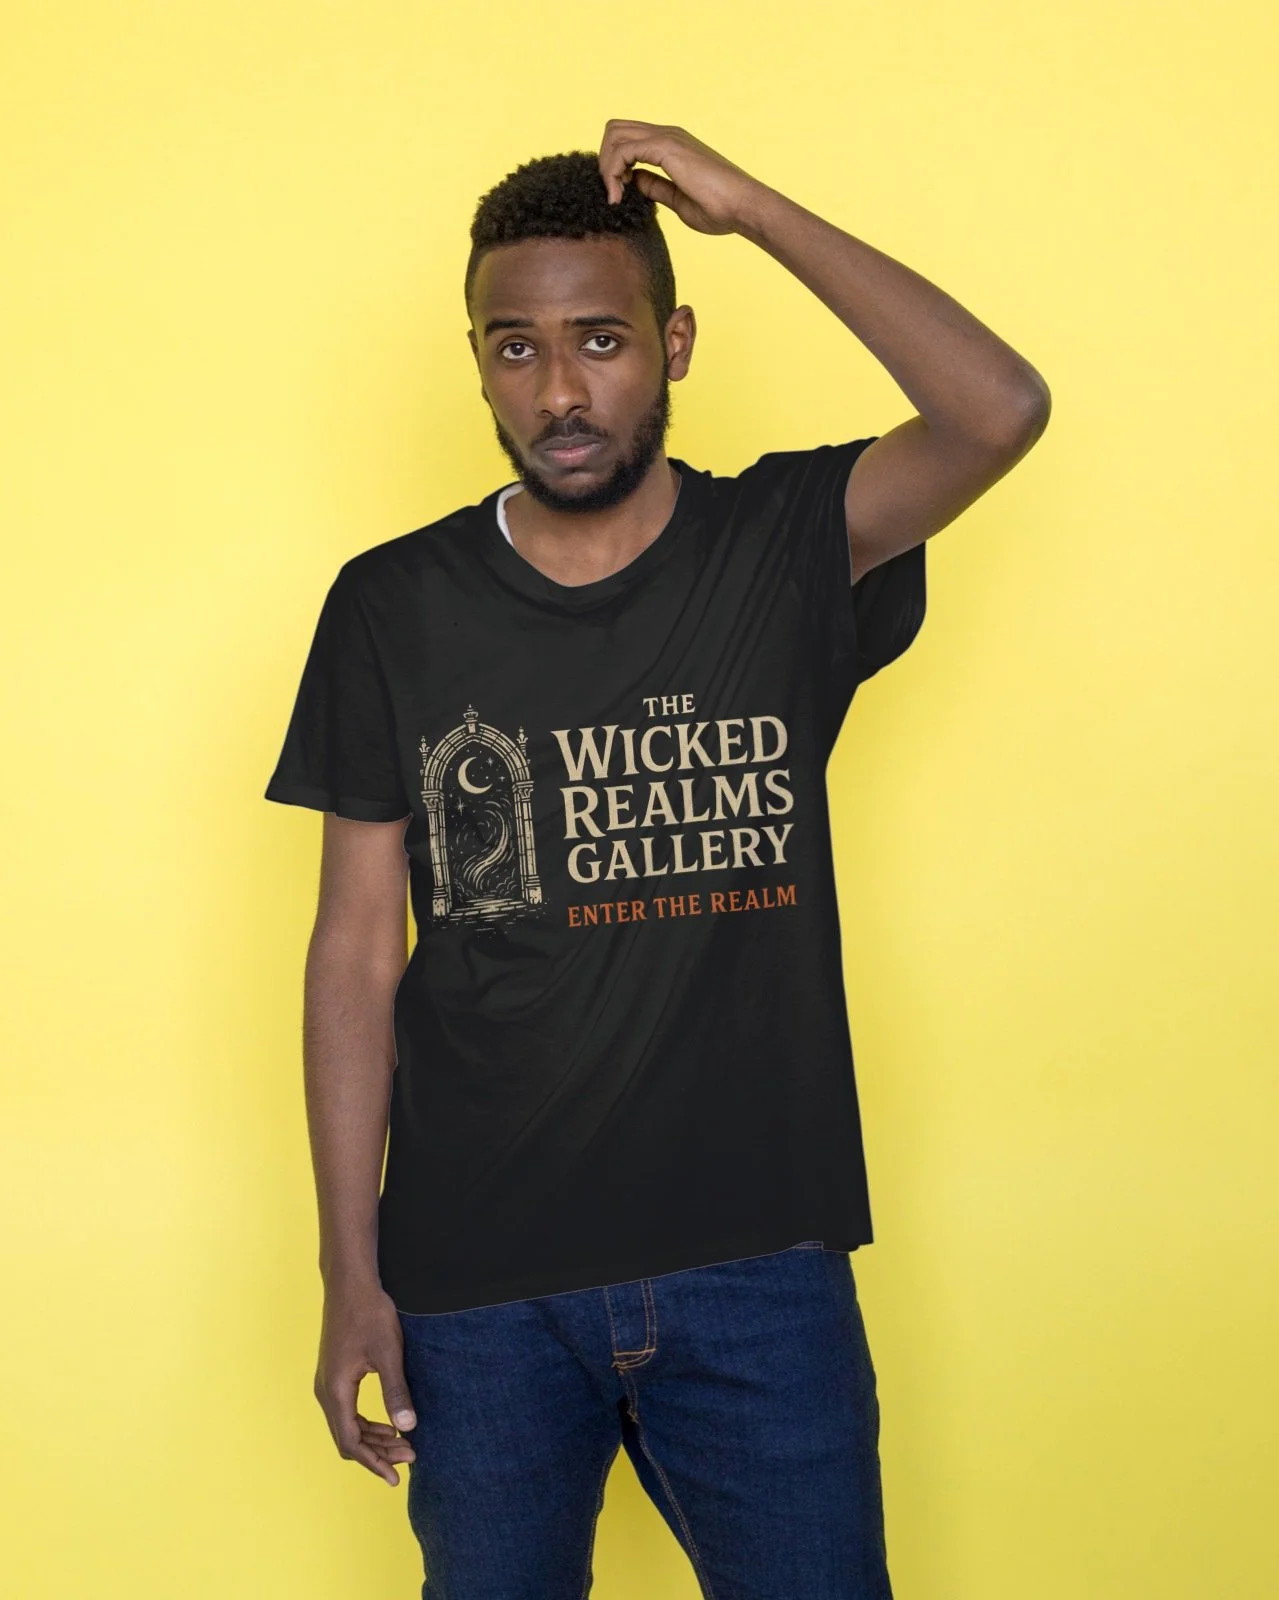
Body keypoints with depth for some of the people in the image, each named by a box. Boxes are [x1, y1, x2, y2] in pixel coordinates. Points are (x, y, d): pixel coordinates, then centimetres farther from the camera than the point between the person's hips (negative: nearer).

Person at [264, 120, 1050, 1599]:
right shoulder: (393, 606, -1)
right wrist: (350, 1274, -1)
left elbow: (1001, 410, -22)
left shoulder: (786, 549, -2)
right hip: (478, 1279, 1)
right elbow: (357, 953, 1)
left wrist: (747, 205, -18)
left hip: (759, 1262, 0)